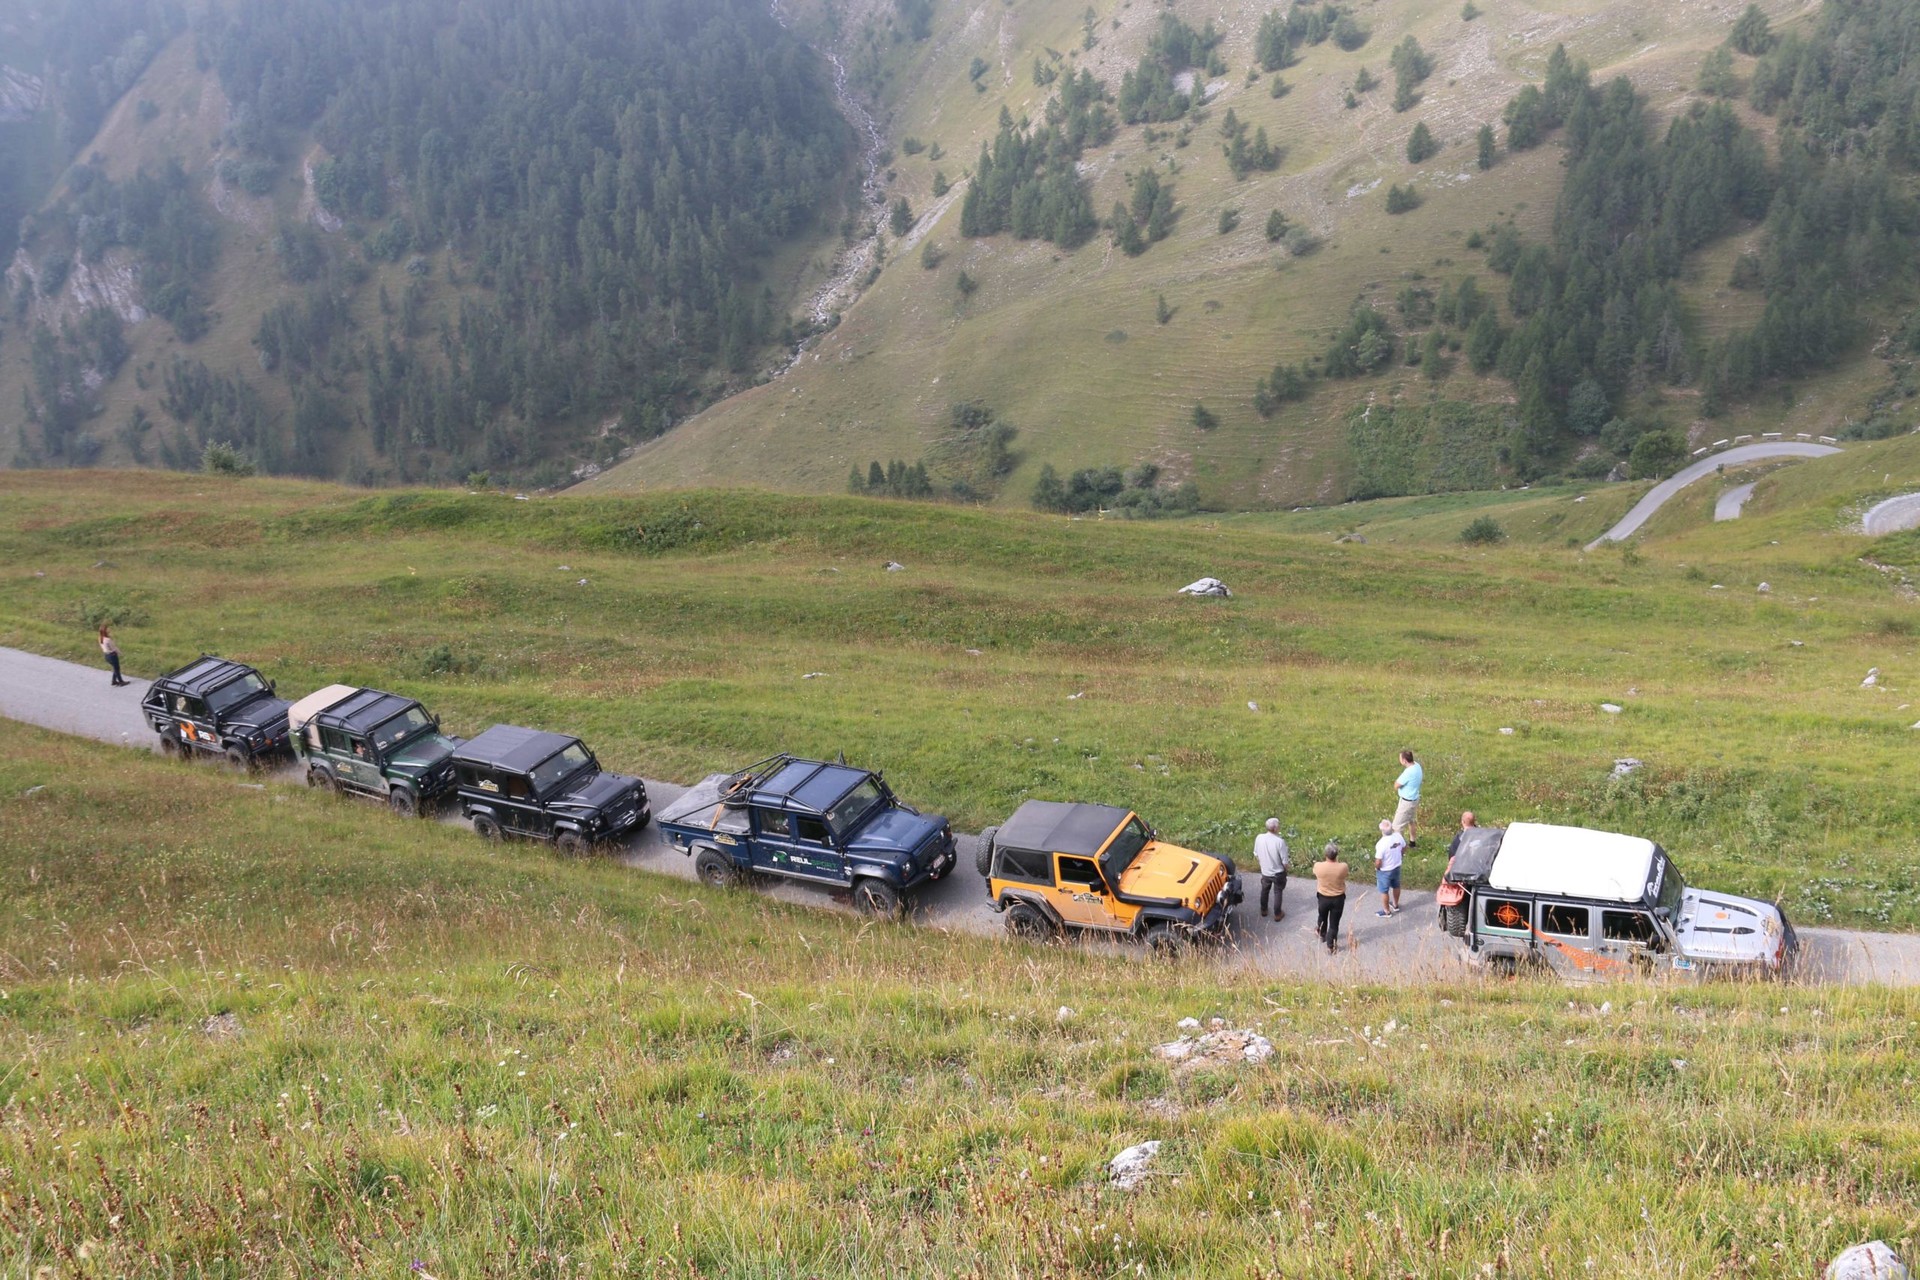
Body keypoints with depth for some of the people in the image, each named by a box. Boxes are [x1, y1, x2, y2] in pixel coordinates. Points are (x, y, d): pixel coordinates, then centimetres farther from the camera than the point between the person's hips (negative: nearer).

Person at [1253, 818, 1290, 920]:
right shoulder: (1280, 841, -29)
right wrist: (1286, 870, 0)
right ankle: (1277, 914, 33)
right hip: (1278, 872, -3)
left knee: (1264, 891, 27)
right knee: (1278, 892, 19)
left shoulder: (1259, 838, -17)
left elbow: (1256, 854, -1)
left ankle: (1263, 910, 44)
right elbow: (1284, 861, -20)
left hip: (1265, 871, 3)